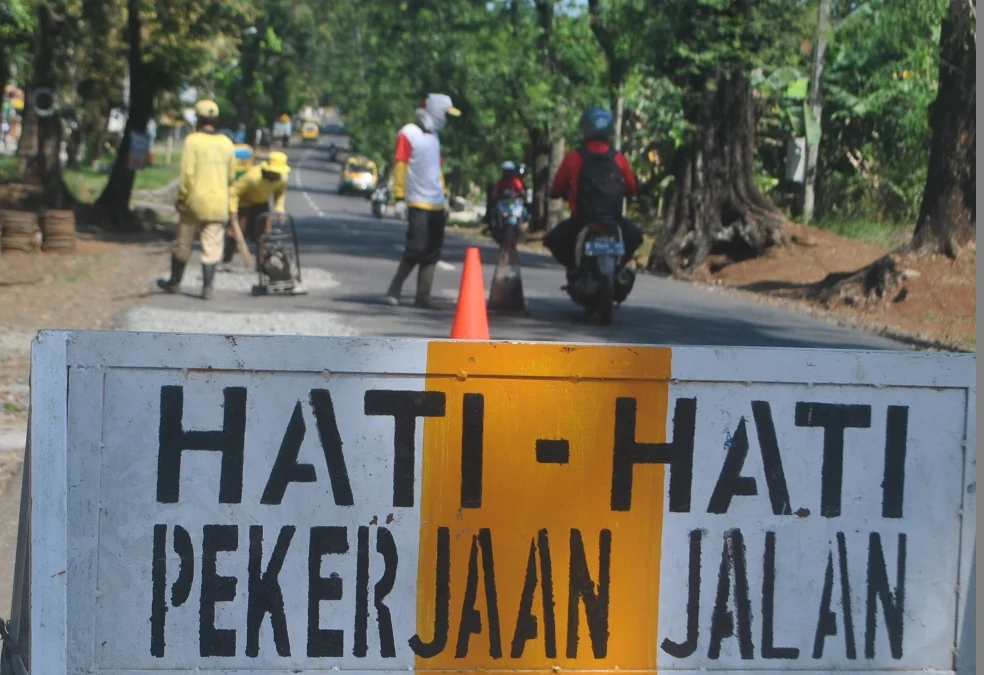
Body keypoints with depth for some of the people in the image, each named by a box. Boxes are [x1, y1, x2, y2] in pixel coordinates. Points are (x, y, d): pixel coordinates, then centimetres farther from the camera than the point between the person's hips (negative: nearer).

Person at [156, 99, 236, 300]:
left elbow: (187, 172, -13)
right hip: (219, 202, 3)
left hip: (195, 200, -3)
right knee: (212, 247, 3)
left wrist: (182, 197, -6)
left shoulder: (193, 140, -8)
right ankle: (207, 287, -2)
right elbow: (231, 175, 12)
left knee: (182, 244, 11)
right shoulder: (226, 143, 5)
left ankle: (175, 282, 23)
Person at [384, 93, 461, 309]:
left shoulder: (434, 136, 17)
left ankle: (423, 297, 5)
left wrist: (444, 196, 21)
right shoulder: (408, 134, -6)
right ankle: (395, 289, 1)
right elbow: (400, 166, -10)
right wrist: (399, 198, -14)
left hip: (437, 204, 8)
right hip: (417, 203, -8)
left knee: (432, 253, 3)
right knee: (417, 248, -15)